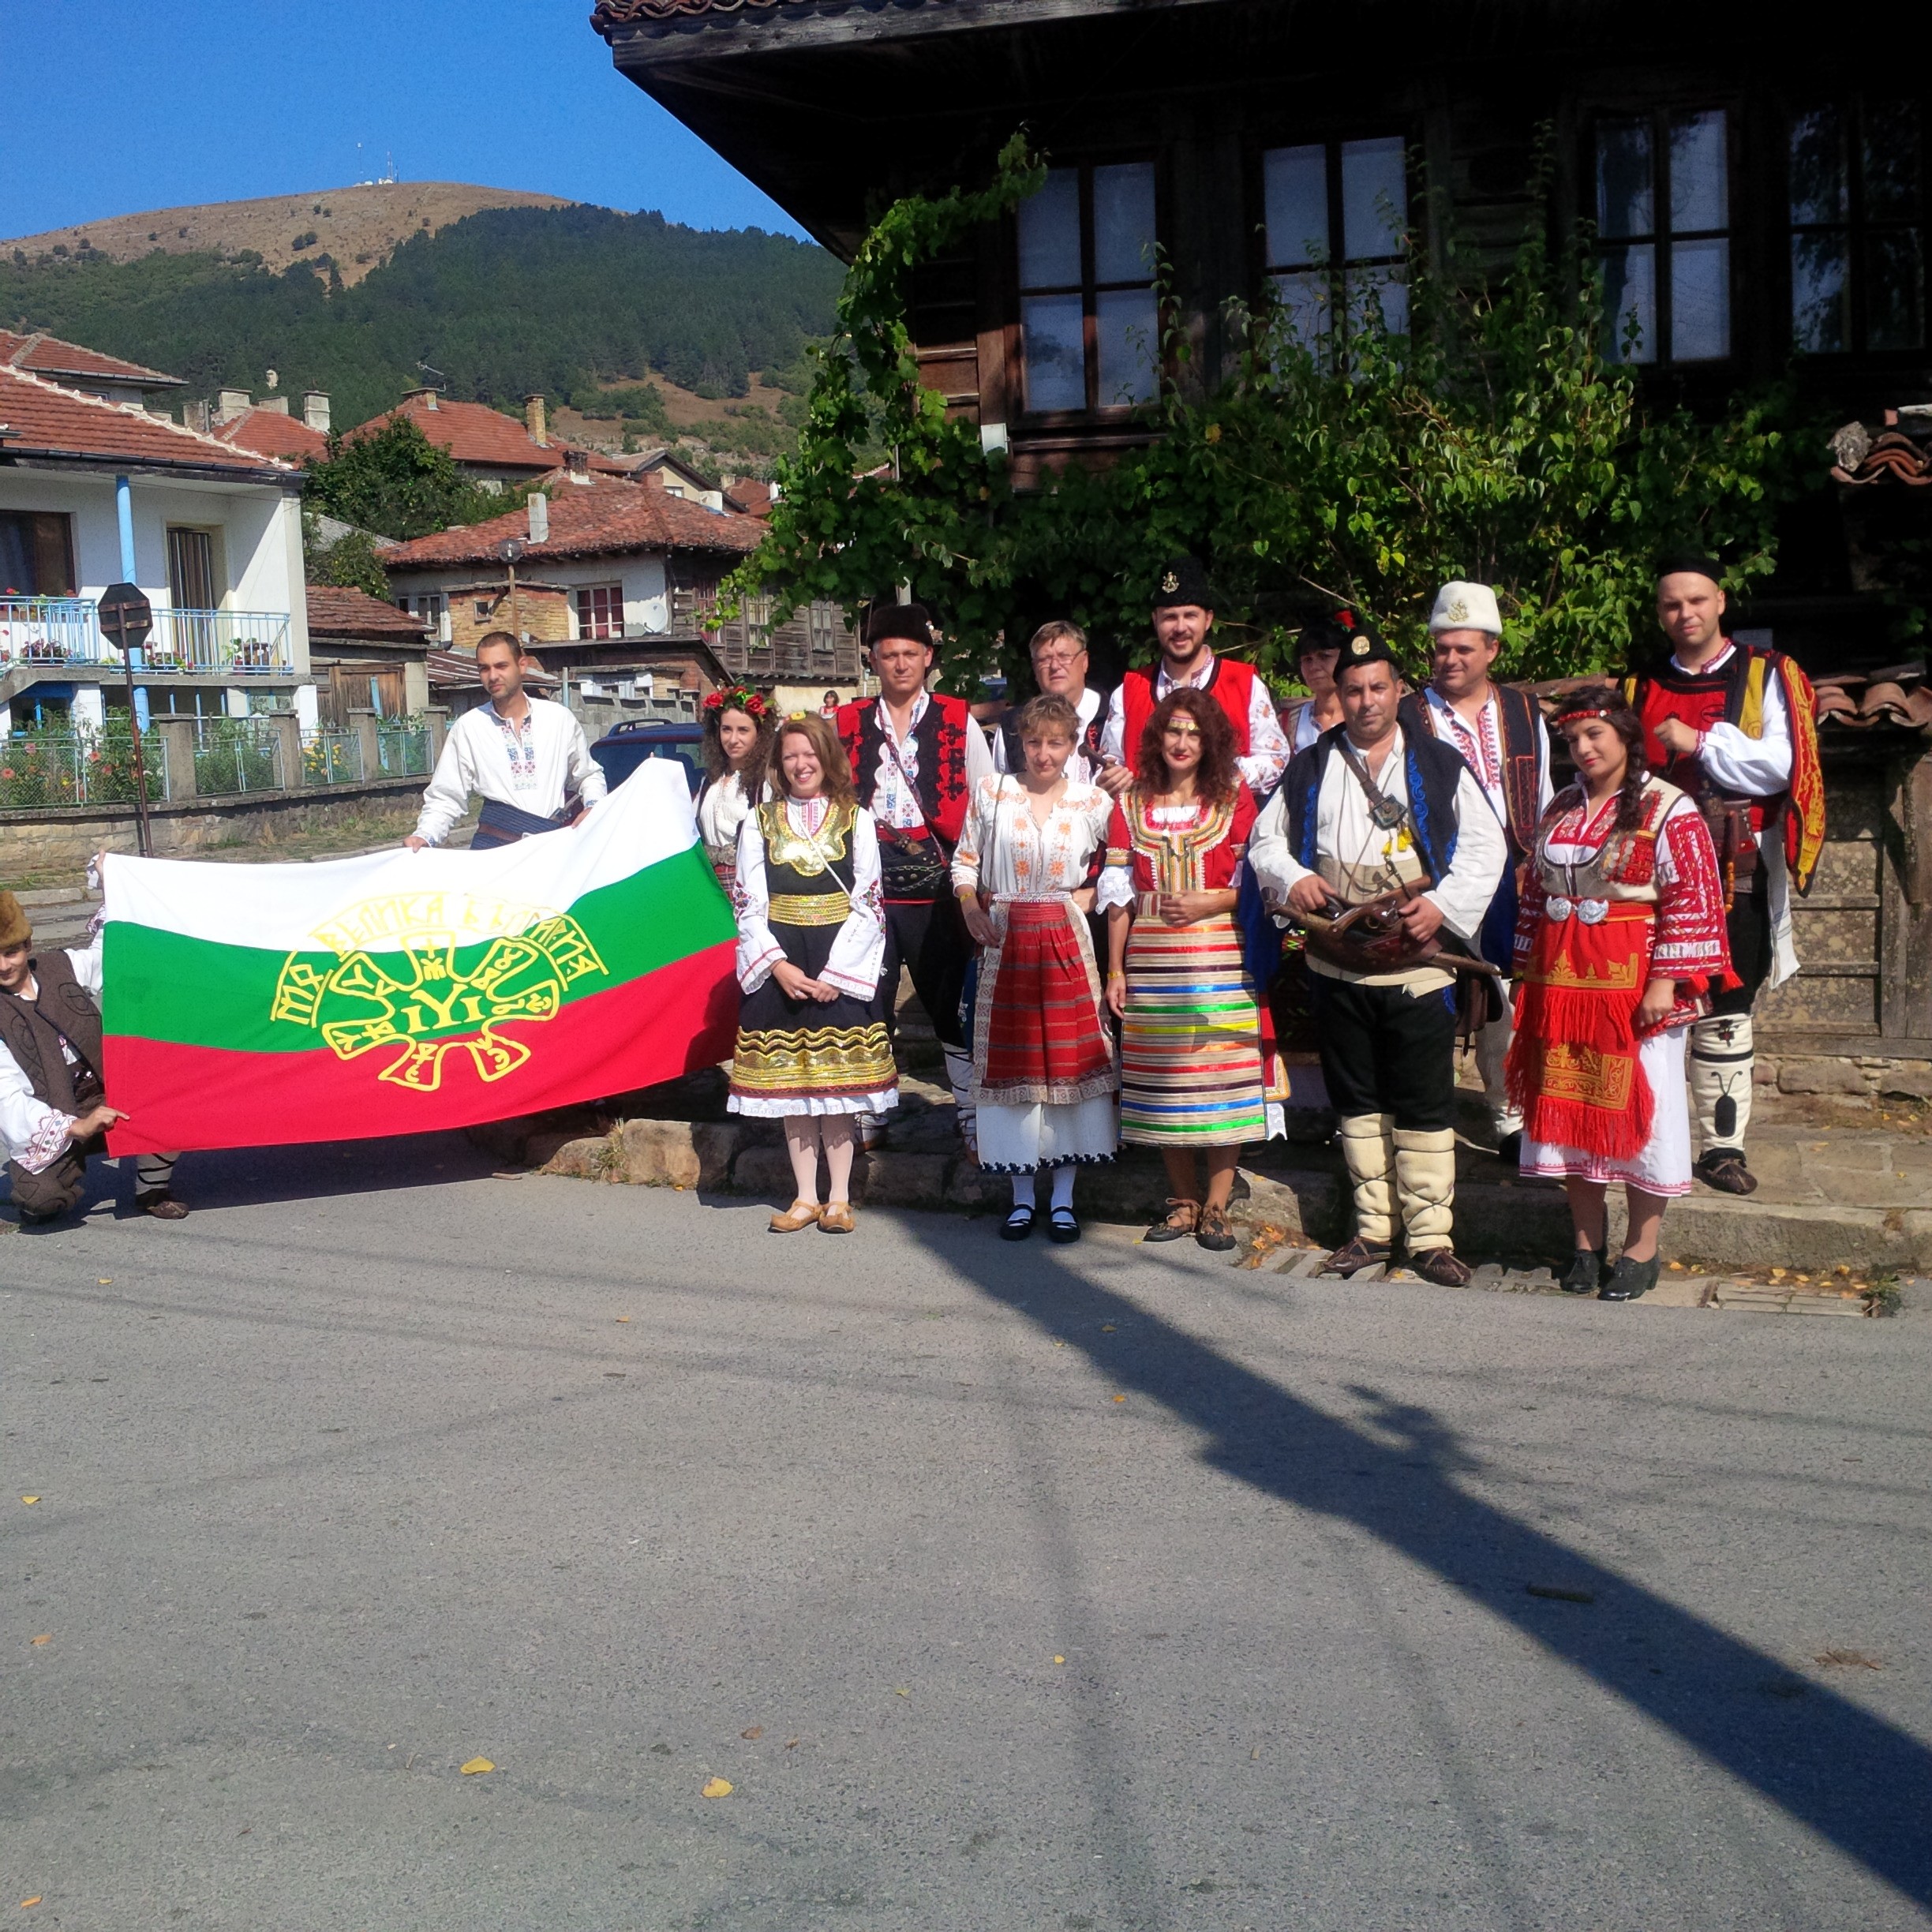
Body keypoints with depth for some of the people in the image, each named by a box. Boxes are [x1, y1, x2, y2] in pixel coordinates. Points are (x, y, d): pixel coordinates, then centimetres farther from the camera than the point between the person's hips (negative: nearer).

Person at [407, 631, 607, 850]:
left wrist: (594, 806, 4)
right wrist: (424, 836, -7)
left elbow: (589, 775, 24)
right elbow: (446, 799, 10)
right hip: (495, 849, -2)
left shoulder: (559, 718, 11)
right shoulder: (467, 728, 8)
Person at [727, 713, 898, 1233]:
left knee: (840, 1078, 0)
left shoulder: (856, 820, 3)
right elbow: (749, 906, 3)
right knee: (788, 1078, 4)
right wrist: (778, 966, -11)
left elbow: (867, 904, -1)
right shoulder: (758, 822, 7)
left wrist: (835, 972, -11)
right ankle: (805, 1197, 12)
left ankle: (839, 1198, 7)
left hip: (844, 969, -2)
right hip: (779, 967, 2)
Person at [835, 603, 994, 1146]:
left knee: (952, 1006, 3)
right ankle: (867, 1116, 19)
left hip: (938, 891, -2)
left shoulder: (958, 722, 4)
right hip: (866, 891, 2)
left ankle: (972, 1117, 12)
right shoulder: (846, 725, 9)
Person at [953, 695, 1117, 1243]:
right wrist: (971, 906, -6)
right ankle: (1023, 1195, 15)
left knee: (1070, 1060, 0)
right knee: (1011, 1063, 4)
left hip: (1067, 942, 0)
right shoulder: (991, 792, 2)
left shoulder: (1093, 802, 2)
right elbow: (965, 860, 8)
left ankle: (1063, 1197, 11)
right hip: (1006, 942, 0)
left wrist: (1092, 894, -3)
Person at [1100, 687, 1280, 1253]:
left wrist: (1210, 902, -14)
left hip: (1220, 958, -2)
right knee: (1164, 1084, 4)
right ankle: (1185, 1200, 17)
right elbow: (1119, 893, 9)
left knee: (1225, 1080, -5)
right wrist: (1115, 969, 5)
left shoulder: (1234, 798, 5)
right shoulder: (1131, 804, 11)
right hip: (1151, 962, 2)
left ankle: (1216, 1205, 5)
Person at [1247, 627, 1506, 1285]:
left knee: (1425, 1104, -1)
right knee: (1357, 1101, 10)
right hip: (1339, 964, 3)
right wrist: (1293, 878, -7)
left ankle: (1430, 1235, 7)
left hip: (1417, 964, -3)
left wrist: (1442, 903, -14)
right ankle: (1373, 1227, 21)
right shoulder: (1310, 768, 10)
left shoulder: (1440, 767, 3)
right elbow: (1265, 840, 14)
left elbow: (1485, 848, 1)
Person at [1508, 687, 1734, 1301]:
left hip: (1634, 988, -6)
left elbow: (1692, 902, -12)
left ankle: (1641, 1250, 13)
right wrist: (1527, 974, 12)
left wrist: (1664, 981, -17)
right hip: (1561, 986, 6)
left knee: (1638, 1109, 1)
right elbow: (1534, 896, 16)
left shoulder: (1669, 811, -7)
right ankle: (1587, 1243, 20)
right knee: (1569, 1108, 8)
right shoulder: (1560, 809, 12)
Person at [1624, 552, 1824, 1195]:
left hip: (1733, 874, -2)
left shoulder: (1767, 676, 3)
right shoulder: (1640, 688, 14)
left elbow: (1779, 767, -9)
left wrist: (1700, 742, -13)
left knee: (1725, 1013, 2)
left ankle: (1723, 1146, 9)